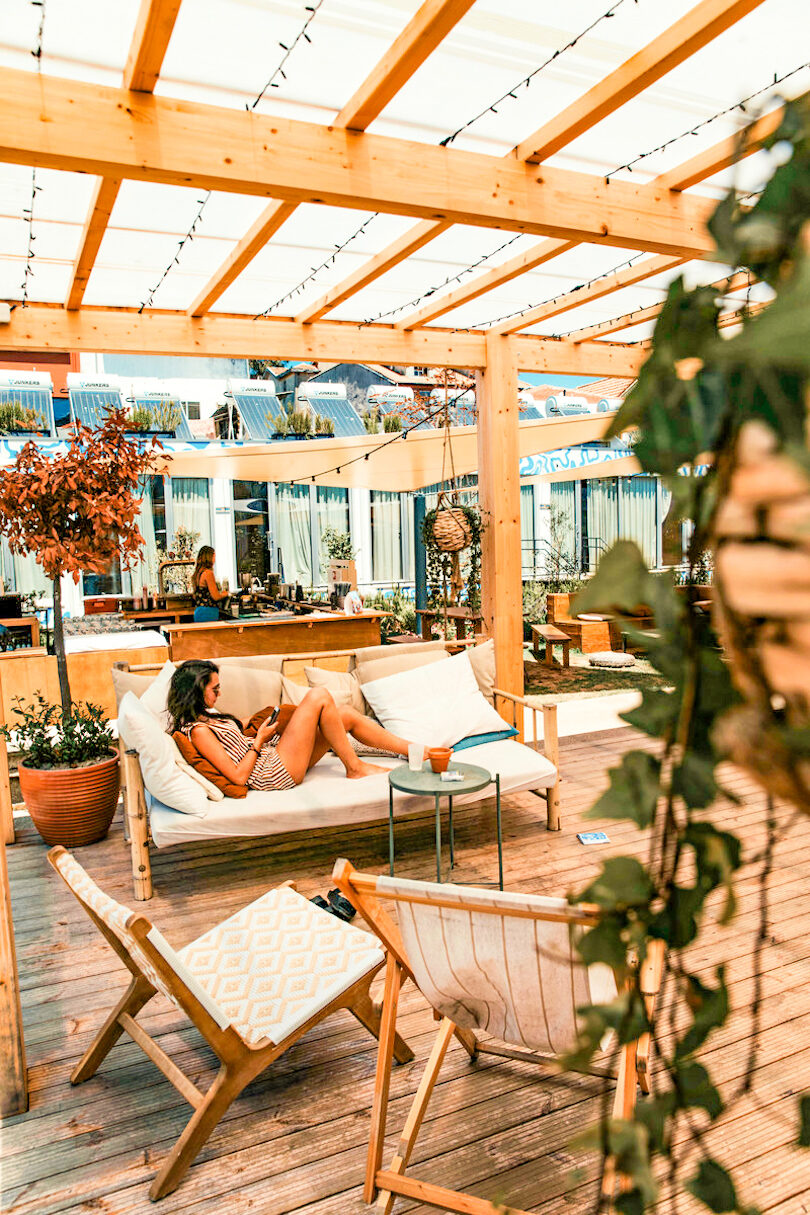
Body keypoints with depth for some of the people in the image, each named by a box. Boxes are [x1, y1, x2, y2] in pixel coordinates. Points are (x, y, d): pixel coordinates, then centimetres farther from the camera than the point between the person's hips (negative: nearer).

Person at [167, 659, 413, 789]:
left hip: (272, 754, 10)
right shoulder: (198, 730, -18)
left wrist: (259, 725, 4)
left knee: (346, 715, 3)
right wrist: (259, 741, -11)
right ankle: (355, 768, -1)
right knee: (318, 696, -14)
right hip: (276, 774, -10)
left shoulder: (206, 714, 11)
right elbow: (238, 776, -20)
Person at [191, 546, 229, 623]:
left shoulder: (196, 573, 12)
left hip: (198, 611, 9)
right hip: (209, 613, -9)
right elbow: (215, 597, -16)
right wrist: (224, 594, 6)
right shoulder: (208, 573, -13)